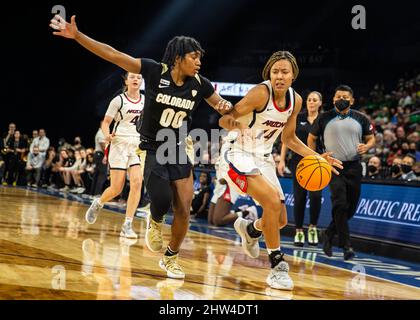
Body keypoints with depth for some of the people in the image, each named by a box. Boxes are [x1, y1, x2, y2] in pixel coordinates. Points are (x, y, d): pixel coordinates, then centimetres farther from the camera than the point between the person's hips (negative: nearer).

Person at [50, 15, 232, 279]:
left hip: (180, 151, 3)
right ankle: (155, 222, 17)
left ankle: (171, 258, 19)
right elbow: (112, 54, -18)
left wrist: (225, 107, -15)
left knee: (184, 209, -3)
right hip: (152, 150, -3)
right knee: (162, 200, -21)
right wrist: (77, 36, -25)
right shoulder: (155, 71, -15)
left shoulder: (199, 84, -6)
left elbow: (222, 107, 11)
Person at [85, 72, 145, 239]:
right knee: (117, 188, -4)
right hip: (120, 144, -3)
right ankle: (97, 204, 30)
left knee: (136, 183, -16)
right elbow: (105, 122, -4)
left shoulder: (146, 100, 7)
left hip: (138, 146, 3)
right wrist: (107, 135, -24)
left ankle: (127, 226, -12)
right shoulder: (119, 100, -3)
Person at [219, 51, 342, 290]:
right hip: (242, 157, -7)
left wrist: (316, 157, 2)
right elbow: (224, 120, -22)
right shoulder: (261, 93, -22)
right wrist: (234, 123, -45)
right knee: (273, 201, -28)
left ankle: (250, 229, 44)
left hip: (264, 159, 7)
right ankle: (278, 266, -16)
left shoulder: (295, 100, -2)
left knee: (281, 220, 9)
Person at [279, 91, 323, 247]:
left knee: (315, 195, -16)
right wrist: (282, 160, 0)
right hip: (299, 161, 1)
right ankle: (299, 231, 13)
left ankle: (313, 227, 5)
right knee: (299, 197, 0)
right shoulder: (297, 118, 3)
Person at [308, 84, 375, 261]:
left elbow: (371, 138, 13)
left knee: (350, 208, 6)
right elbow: (312, 138, 12)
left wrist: (366, 146, -9)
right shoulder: (324, 118, 1)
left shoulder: (361, 119, 6)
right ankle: (346, 246, -13)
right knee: (340, 205, -16)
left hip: (354, 167, 3)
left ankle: (328, 235, 27)